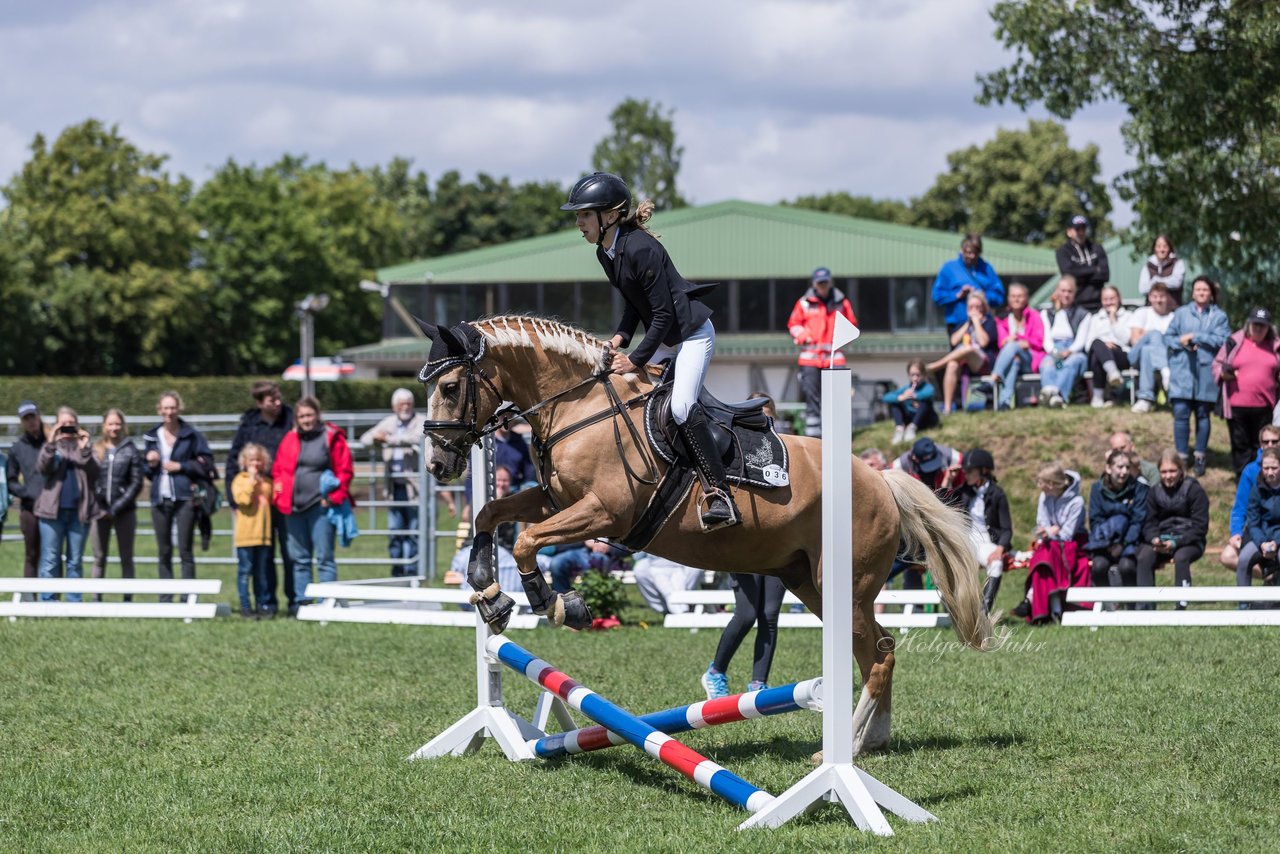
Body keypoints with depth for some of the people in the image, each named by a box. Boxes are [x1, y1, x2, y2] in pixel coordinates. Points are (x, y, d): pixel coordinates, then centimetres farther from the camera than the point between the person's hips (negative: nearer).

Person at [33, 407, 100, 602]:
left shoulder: (83, 446, 11)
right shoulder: (51, 446, 9)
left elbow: (94, 473, -2)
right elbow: (41, 468, -10)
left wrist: (84, 449, -13)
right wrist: (51, 443, -19)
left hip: (79, 510, 1)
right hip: (53, 510, -1)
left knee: (75, 561, 6)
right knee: (50, 560, -2)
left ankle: (74, 604, 9)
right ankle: (47, 602, -1)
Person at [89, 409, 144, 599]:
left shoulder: (131, 451, 0)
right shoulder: (95, 450, 4)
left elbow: (136, 483, -3)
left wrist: (116, 508, -10)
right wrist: (97, 507, -8)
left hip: (124, 511, -1)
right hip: (100, 510, 1)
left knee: (126, 558, 3)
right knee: (99, 558, 5)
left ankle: (128, 599, 4)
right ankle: (97, 598, 8)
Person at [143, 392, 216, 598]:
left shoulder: (192, 435, 2)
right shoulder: (151, 436, 13)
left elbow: (206, 464, -1)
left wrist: (180, 466, -8)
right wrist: (151, 464, -2)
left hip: (184, 497, -4)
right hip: (160, 498, 4)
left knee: (185, 550, -7)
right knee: (163, 552, 5)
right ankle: (165, 599, 9)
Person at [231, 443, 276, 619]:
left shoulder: (267, 481, 13)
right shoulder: (240, 479, -2)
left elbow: (273, 502, 24)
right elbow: (242, 499, -19)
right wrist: (251, 479, -15)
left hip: (263, 534, 5)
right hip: (246, 534, -5)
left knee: (262, 572, 10)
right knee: (245, 571, -1)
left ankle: (263, 604, 15)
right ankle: (245, 606, 2)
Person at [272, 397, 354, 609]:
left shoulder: (332, 438, -2)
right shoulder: (290, 439, 11)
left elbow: (344, 470, -3)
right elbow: (278, 468, 18)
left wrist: (333, 497, -10)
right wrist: (279, 491, 4)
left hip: (320, 505, -5)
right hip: (294, 507, 5)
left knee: (324, 557, -4)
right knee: (299, 559, 9)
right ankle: (301, 602, 14)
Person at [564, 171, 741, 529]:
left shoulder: (640, 249, -25)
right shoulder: (605, 253, 4)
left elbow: (663, 315, -24)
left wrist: (636, 360, -21)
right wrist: (620, 337, -4)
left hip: (692, 334, -10)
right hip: (663, 338, 10)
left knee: (681, 406, -26)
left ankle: (719, 494, -25)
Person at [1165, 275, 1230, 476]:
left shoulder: (1219, 316, 5)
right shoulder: (1181, 313, 9)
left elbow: (1222, 340, -9)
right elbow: (1168, 337, 9)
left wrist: (1195, 337, -13)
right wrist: (1181, 343, -12)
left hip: (1206, 371, -1)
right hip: (1182, 371, 1)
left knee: (1203, 414, 6)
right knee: (1181, 413, -5)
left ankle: (1200, 457, 14)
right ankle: (1181, 456, 3)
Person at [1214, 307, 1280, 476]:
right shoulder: (1234, 341, 2)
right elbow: (1217, 363, 8)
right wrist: (1223, 372, -13)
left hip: (1264, 406, 1)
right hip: (1237, 405, -1)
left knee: (1260, 446, 9)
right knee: (1240, 444, 5)